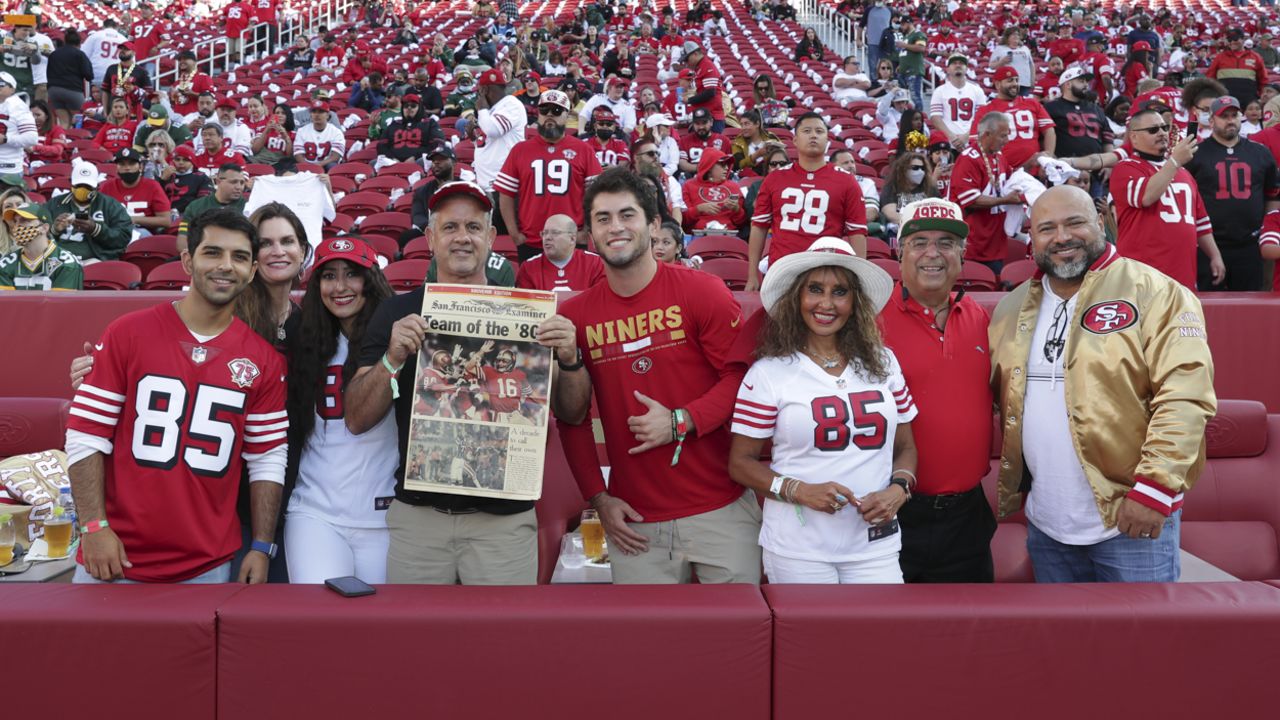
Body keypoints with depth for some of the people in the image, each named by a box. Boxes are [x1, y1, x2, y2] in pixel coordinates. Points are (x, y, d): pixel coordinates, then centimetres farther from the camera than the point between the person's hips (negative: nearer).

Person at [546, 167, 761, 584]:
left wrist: (681, 421, -16)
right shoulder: (573, 315, 2)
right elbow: (571, 419, 6)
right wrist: (599, 499, -1)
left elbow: (743, 375, -6)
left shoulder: (702, 291, -4)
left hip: (720, 508, -1)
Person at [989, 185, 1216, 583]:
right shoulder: (1014, 305, 9)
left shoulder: (1154, 292, -9)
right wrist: (1014, 487, 11)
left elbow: (1184, 396, -16)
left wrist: (1153, 489, -21)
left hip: (1131, 519, -5)